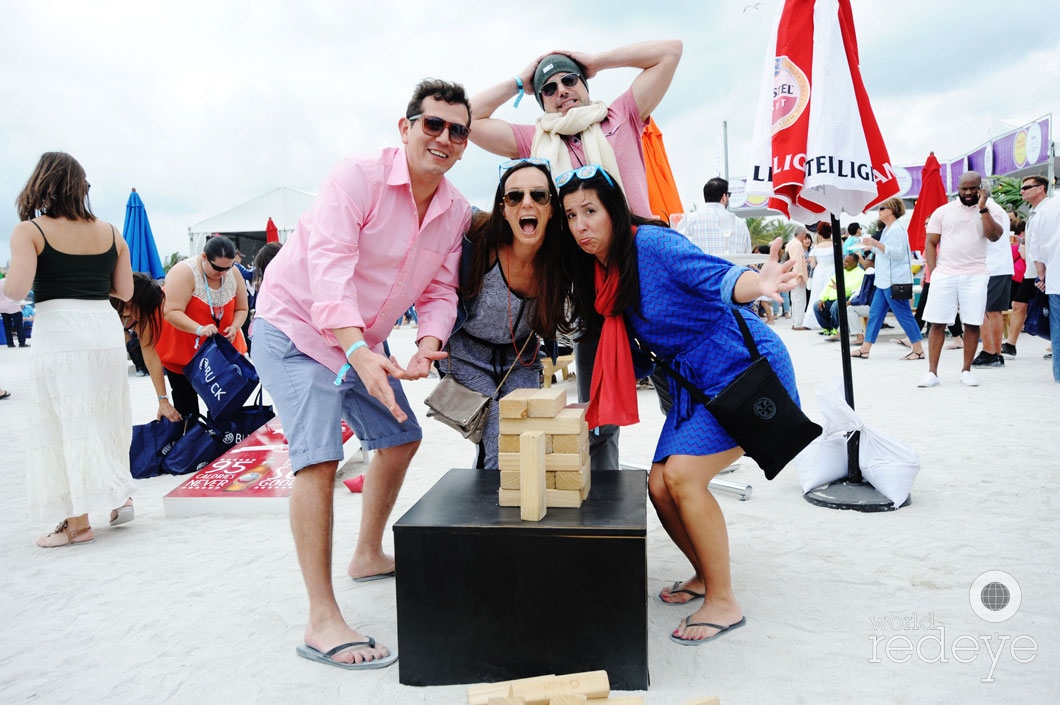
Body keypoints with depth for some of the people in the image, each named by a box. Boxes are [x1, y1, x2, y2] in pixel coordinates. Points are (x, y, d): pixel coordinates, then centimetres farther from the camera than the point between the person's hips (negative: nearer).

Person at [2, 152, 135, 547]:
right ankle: (121, 497, 20)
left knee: (67, 424, 3)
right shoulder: (110, 233, 9)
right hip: (106, 328, 4)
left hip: (58, 333, -4)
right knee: (106, 417, 18)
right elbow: (125, 292, 9)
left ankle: (78, 523, 9)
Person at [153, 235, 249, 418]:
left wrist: (234, 328, -17)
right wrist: (199, 329, -42)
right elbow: (172, 312, -28)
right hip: (181, 349, -4)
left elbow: (241, 309, 3)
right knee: (186, 404, 0)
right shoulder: (184, 272, -22)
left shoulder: (234, 275, -5)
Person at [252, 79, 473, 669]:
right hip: (297, 327, -8)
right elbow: (330, 267, -31)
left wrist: (429, 343, -20)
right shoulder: (358, 178, -21)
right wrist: (360, 353, -44)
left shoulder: (457, 211, -1)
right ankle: (322, 624, -11)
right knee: (320, 456, -19)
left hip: (365, 341, 8)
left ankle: (368, 555, 38)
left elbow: (440, 290, 1)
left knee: (400, 437, 16)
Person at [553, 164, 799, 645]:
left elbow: (717, 276, -35)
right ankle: (705, 575, 28)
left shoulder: (652, 244, -20)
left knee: (682, 474, -20)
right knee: (660, 484, 1)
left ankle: (723, 603, -2)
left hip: (745, 369, -8)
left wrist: (756, 285, -56)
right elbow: (622, 348, 13)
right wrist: (593, 408, 12)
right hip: (695, 383, 8)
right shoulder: (599, 272, 3)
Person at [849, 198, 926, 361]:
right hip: (885, 281, 10)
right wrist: (872, 247, 22)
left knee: (904, 315, -5)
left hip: (895, 281, -10)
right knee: (875, 313, 9)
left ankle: (918, 350, 3)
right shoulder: (888, 229, 17)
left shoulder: (896, 230, -13)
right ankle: (865, 349, 11)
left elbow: (897, 253, -24)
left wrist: (876, 243, -27)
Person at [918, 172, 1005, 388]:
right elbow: (930, 243, 7)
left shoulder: (992, 210, 5)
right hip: (944, 274, 0)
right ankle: (932, 372, 2)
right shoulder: (943, 212, 7)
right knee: (937, 323, -2)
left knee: (972, 323, 2)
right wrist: (933, 271, -3)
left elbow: (994, 236, -12)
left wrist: (983, 208, -16)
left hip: (975, 275, 0)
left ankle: (966, 370, 14)